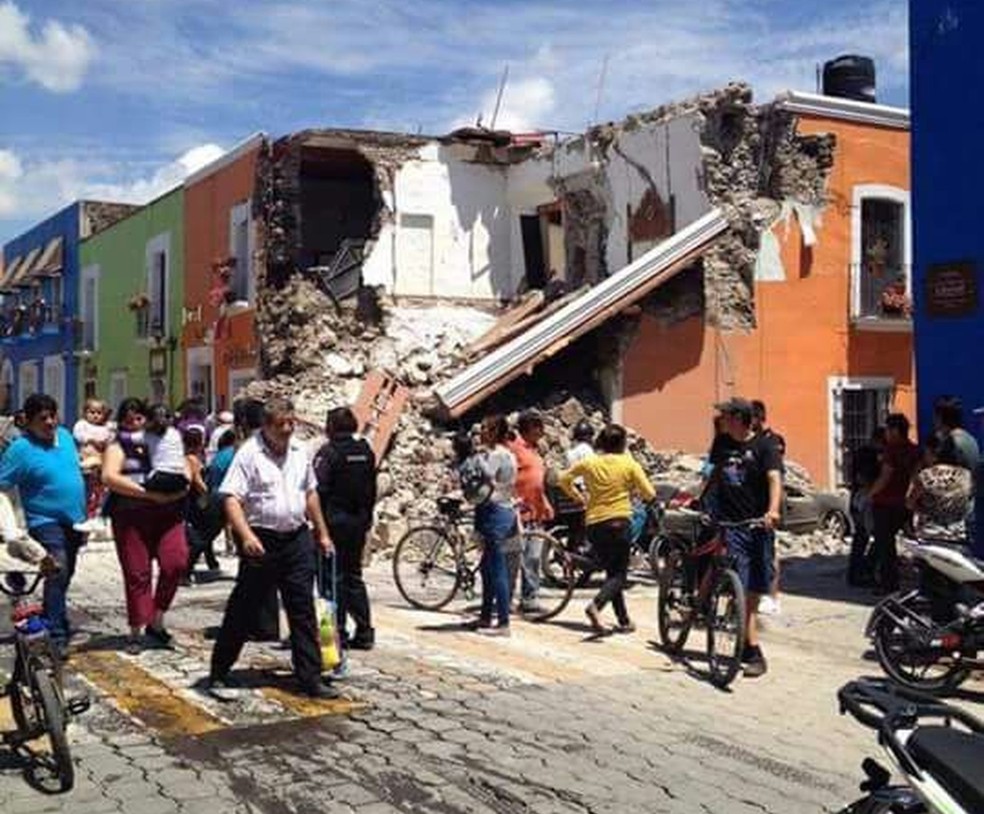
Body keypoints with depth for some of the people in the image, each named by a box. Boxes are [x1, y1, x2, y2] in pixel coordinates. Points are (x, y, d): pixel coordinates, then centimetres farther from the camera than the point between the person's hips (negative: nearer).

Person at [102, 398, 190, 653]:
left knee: (176, 561, -14)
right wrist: (148, 493, -17)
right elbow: (109, 477, -11)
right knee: (137, 574, 0)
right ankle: (136, 632, 14)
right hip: (131, 517, -2)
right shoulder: (118, 447, 6)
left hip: (167, 513, 2)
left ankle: (156, 622, 4)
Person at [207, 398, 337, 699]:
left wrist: (322, 533, 21)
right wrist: (246, 535, -29)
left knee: (303, 611, 6)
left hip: (297, 539, 5)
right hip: (262, 541, -5)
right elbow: (231, 498, -16)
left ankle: (310, 678, 12)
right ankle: (219, 672, 17)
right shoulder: (249, 453, -10)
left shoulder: (299, 451, 10)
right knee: (244, 609, 3)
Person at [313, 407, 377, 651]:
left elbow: (319, 490, -16)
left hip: (335, 521, -6)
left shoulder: (328, 452, -12)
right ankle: (364, 632, 14)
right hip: (359, 521, 7)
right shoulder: (365, 451, 9)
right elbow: (372, 488, 13)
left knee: (333, 576, 0)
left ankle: (338, 632, 1)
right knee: (354, 575, 14)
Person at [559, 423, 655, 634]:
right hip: (618, 522, -4)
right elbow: (650, 494, -5)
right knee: (619, 574, 3)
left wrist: (578, 497, 19)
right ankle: (596, 605, -24)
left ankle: (624, 620, 17)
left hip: (594, 524, 4)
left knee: (612, 571, 17)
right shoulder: (629, 464, -5)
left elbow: (564, 479, 10)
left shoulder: (588, 463, 2)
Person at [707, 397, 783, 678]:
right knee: (744, 589, -11)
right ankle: (753, 652, -11)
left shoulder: (764, 446, -3)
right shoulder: (723, 443, 11)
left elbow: (774, 478, -17)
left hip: (758, 524, -2)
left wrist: (773, 510, -34)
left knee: (754, 590, 6)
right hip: (730, 523, 2)